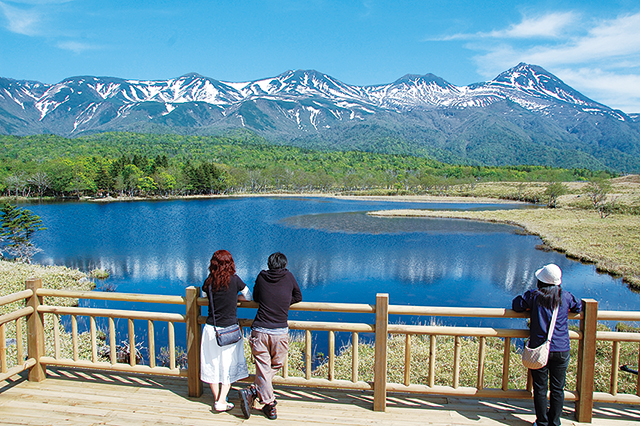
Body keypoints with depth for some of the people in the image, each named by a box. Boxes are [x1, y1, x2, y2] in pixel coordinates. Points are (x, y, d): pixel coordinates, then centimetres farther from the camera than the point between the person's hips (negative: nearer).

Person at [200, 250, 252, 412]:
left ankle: (217, 399, 23)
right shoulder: (234, 280, -10)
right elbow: (248, 297, 2)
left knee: (212, 363, 15)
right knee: (228, 365, 10)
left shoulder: (208, 282, -4)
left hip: (211, 329, 2)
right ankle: (221, 401, 7)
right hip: (229, 329, -2)